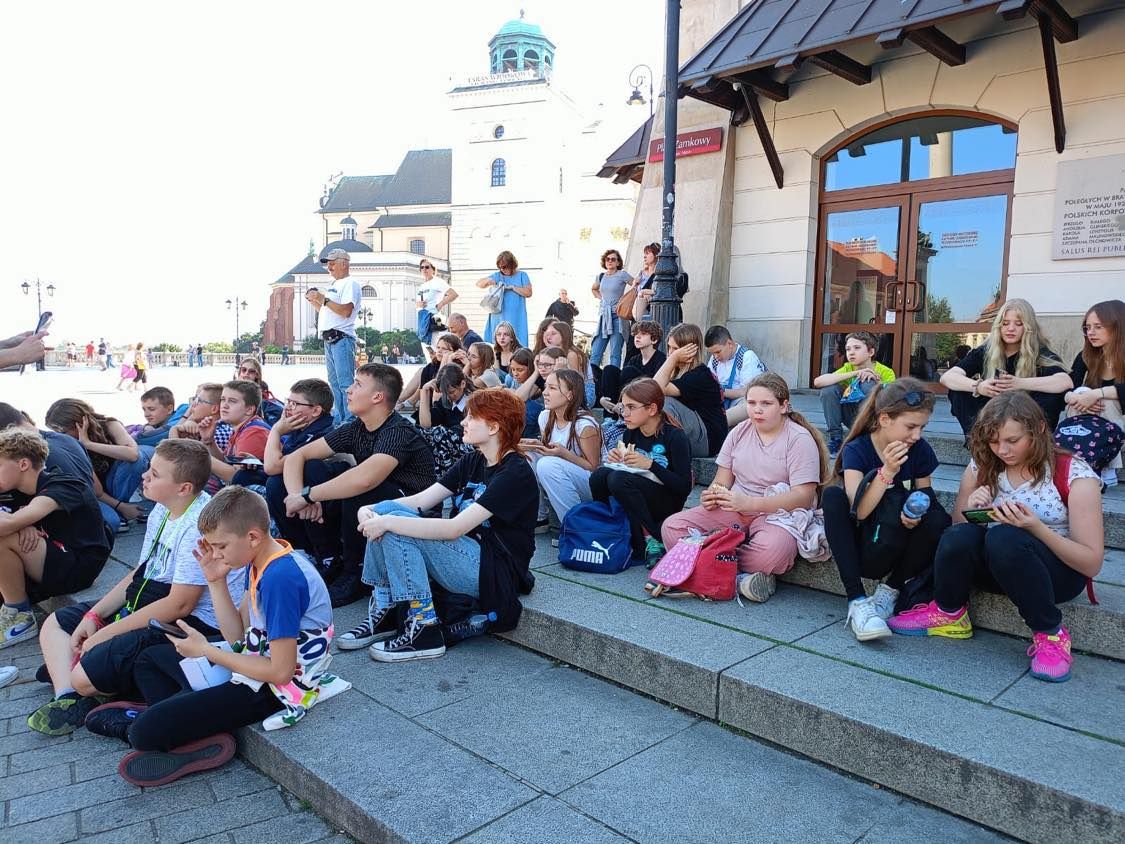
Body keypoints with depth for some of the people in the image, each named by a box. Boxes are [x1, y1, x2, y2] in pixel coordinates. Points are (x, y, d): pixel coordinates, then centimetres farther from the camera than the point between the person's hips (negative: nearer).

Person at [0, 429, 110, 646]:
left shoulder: (62, 486, -18)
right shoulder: (25, 489, 12)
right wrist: (24, 526, -18)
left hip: (78, 567, -9)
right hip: (54, 559, 9)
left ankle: (19, 617, -9)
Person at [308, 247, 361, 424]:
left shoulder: (350, 284, -6)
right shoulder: (333, 285, 22)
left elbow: (346, 311, -19)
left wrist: (323, 299, -16)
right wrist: (313, 301, 12)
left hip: (341, 338, -10)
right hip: (329, 340, 10)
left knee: (345, 383, -13)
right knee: (334, 383, 12)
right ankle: (338, 420, 18)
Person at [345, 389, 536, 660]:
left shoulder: (515, 473, -17)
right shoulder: (471, 462, 10)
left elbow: (455, 528, -25)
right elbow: (421, 500, 4)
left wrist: (388, 522, -25)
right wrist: (371, 511, -12)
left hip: (497, 573, -8)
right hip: (468, 553, 8)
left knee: (396, 530, -21)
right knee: (383, 510, -6)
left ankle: (424, 631, -14)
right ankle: (383, 614, -1)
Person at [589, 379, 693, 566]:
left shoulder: (675, 437, -14)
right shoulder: (630, 433, 4)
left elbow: (684, 487, -18)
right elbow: (621, 467, 14)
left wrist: (650, 464, -27)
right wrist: (614, 460, -9)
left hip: (666, 505, -6)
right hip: (636, 500, 6)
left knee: (619, 479, -30)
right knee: (600, 475, -20)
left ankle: (652, 539, -17)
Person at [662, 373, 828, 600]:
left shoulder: (800, 439, -5)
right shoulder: (740, 432, 11)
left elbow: (804, 497, -15)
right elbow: (721, 481, 11)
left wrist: (749, 503, -26)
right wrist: (712, 496, -15)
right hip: (734, 512, 5)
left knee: (772, 550, -41)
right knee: (672, 527, -16)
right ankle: (740, 575, -19)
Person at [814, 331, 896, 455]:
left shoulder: (886, 372, -10)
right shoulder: (848, 368, -5)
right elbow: (817, 382, -23)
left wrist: (877, 380, -29)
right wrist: (855, 373, -28)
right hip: (855, 419, 3)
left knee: (868, 384, -27)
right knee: (829, 389, -17)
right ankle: (835, 438, -9)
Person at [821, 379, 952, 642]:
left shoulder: (921, 450, -3)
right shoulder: (857, 450, -12)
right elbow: (860, 511, -21)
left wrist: (915, 514, -16)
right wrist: (888, 470, -31)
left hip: (896, 549, 2)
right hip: (860, 547, -2)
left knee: (939, 520, -26)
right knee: (833, 495, -29)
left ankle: (890, 590, -5)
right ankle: (857, 601, -32)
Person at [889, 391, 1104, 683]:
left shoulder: (1074, 474, -13)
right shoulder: (982, 467, -2)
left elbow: (1092, 564, -13)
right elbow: (957, 525, 5)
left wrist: (1035, 527, -30)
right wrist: (970, 510, -18)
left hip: (1060, 571, -3)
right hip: (993, 564, 3)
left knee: (1004, 536, -36)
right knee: (958, 536, -31)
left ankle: (1050, 635, -16)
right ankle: (948, 613, -3)